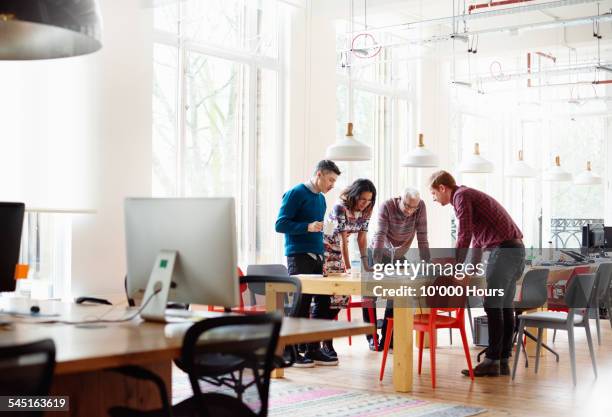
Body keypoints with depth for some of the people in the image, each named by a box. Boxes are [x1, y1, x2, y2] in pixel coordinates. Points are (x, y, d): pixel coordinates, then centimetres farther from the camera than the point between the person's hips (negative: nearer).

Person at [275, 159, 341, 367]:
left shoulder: (321, 199, 18)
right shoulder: (296, 193, -6)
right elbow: (280, 224, -11)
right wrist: (308, 227, -21)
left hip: (317, 257, 8)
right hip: (299, 256, -8)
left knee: (323, 302, 5)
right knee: (299, 305, -6)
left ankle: (313, 350, 13)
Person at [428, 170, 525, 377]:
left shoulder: (461, 196, -6)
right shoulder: (470, 195, 25)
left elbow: (464, 236, -13)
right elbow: (477, 238, 33)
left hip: (503, 250, -10)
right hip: (516, 249, 10)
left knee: (493, 307, -6)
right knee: (505, 307, 8)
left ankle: (492, 361, -4)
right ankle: (503, 361, 10)